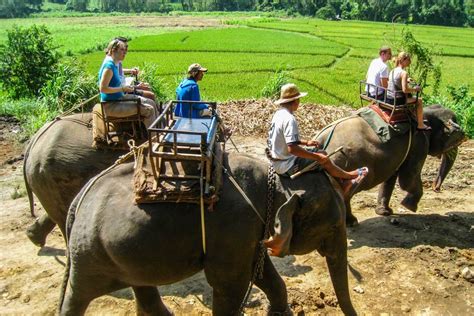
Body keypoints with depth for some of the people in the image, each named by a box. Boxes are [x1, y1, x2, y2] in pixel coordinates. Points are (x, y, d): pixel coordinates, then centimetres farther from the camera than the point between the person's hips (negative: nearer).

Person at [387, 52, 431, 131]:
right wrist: (415, 89, -6)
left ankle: (415, 119, 46)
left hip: (388, 99, 8)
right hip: (397, 100, -8)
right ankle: (420, 125, 20)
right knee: (419, 101, 14)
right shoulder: (404, 73, -18)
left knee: (410, 96, 35)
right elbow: (405, 90, -23)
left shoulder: (393, 71, 7)